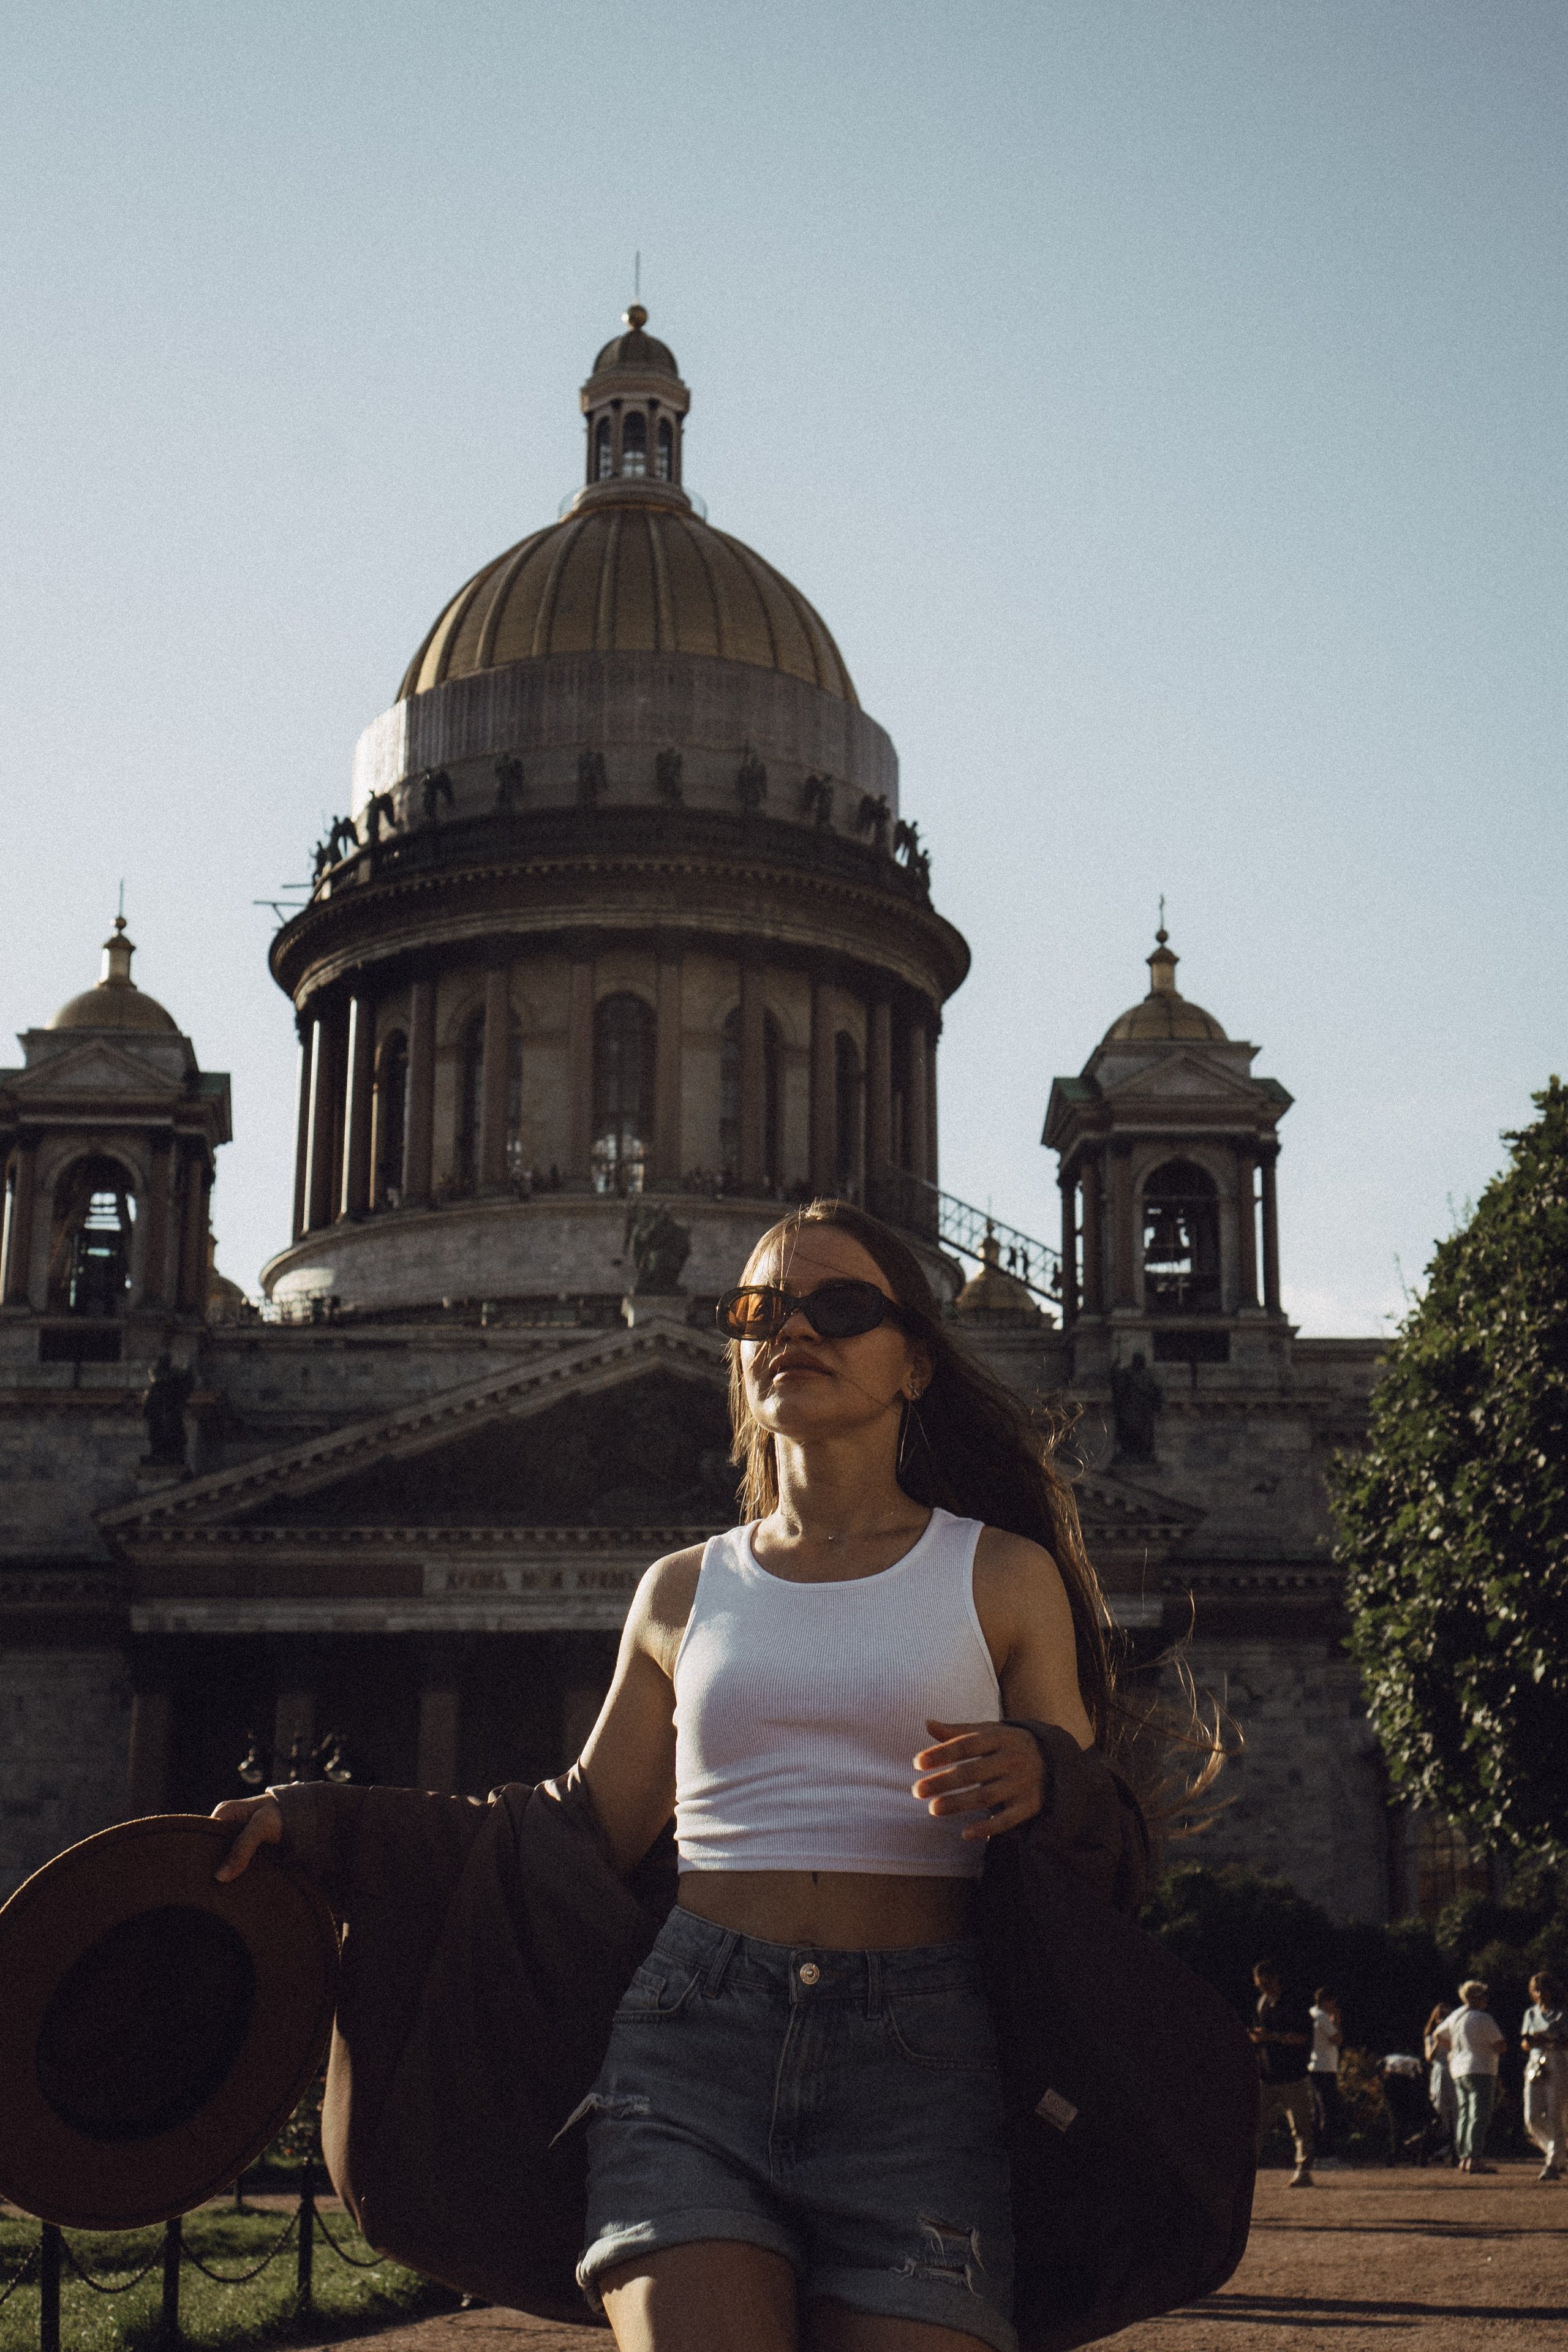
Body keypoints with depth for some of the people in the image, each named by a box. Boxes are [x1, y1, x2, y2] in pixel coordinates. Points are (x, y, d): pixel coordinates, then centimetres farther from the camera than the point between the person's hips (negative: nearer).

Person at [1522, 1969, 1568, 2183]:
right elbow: (1524, 2044, 14)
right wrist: (1528, 2041, -9)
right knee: (1532, 2118, -2)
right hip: (1535, 2067, 5)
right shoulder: (1531, 2014, 15)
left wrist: (1545, 2041, -25)